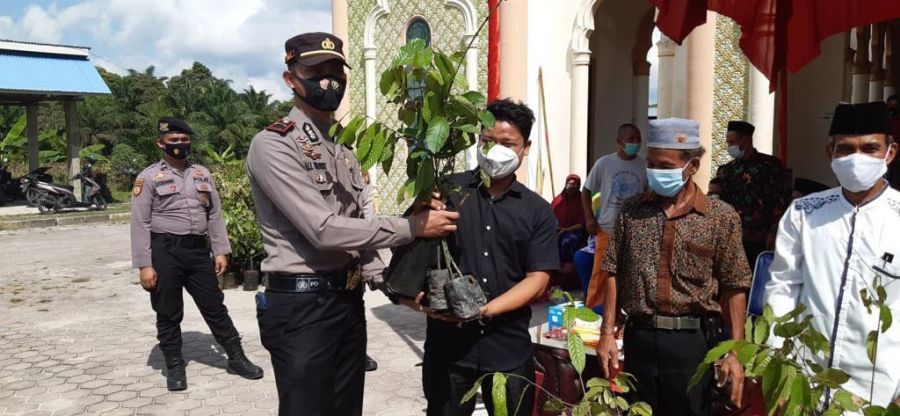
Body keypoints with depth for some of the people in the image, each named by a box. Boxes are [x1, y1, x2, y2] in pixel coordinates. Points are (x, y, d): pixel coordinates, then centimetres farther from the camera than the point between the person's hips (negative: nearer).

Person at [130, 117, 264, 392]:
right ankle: (174, 367, 23)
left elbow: (215, 214, 12)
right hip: (165, 251, -3)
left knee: (214, 307, 10)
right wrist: (144, 265, -11)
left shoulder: (202, 174, 10)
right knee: (168, 314, 8)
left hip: (199, 249, 3)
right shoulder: (149, 177, -3)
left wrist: (221, 251, 6)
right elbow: (140, 224, -6)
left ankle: (236, 358, 20)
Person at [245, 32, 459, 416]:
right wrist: (412, 227, -17)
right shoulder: (272, 144, -13)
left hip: (349, 300, 8)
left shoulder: (344, 148, 13)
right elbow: (323, 229, -22)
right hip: (302, 305, -8)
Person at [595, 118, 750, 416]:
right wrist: (607, 333, 1)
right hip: (639, 337, 2)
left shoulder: (721, 216, -3)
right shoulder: (631, 211, 3)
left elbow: (734, 288, -3)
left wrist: (735, 351, -7)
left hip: (693, 341, -2)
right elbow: (614, 274, 5)